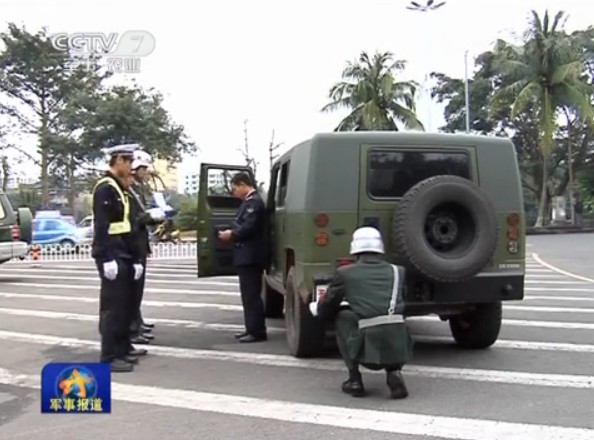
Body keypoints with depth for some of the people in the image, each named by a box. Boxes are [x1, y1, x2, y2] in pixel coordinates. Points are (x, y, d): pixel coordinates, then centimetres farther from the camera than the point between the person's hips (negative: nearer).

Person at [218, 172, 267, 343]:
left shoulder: (254, 201, -15)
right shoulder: (249, 201, 16)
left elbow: (248, 228, -23)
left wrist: (231, 235, -9)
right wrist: (232, 233, 5)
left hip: (250, 256, -10)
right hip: (247, 256, 10)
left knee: (252, 295, -6)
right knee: (249, 294, 14)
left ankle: (257, 332, -1)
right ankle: (252, 329, 22)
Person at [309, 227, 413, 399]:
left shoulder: (345, 273, 10)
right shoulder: (398, 271, 17)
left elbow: (325, 309, 21)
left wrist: (314, 307, 46)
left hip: (368, 346, -3)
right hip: (397, 346, 3)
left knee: (342, 318, 25)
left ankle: (354, 380, 20)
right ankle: (393, 372, 12)